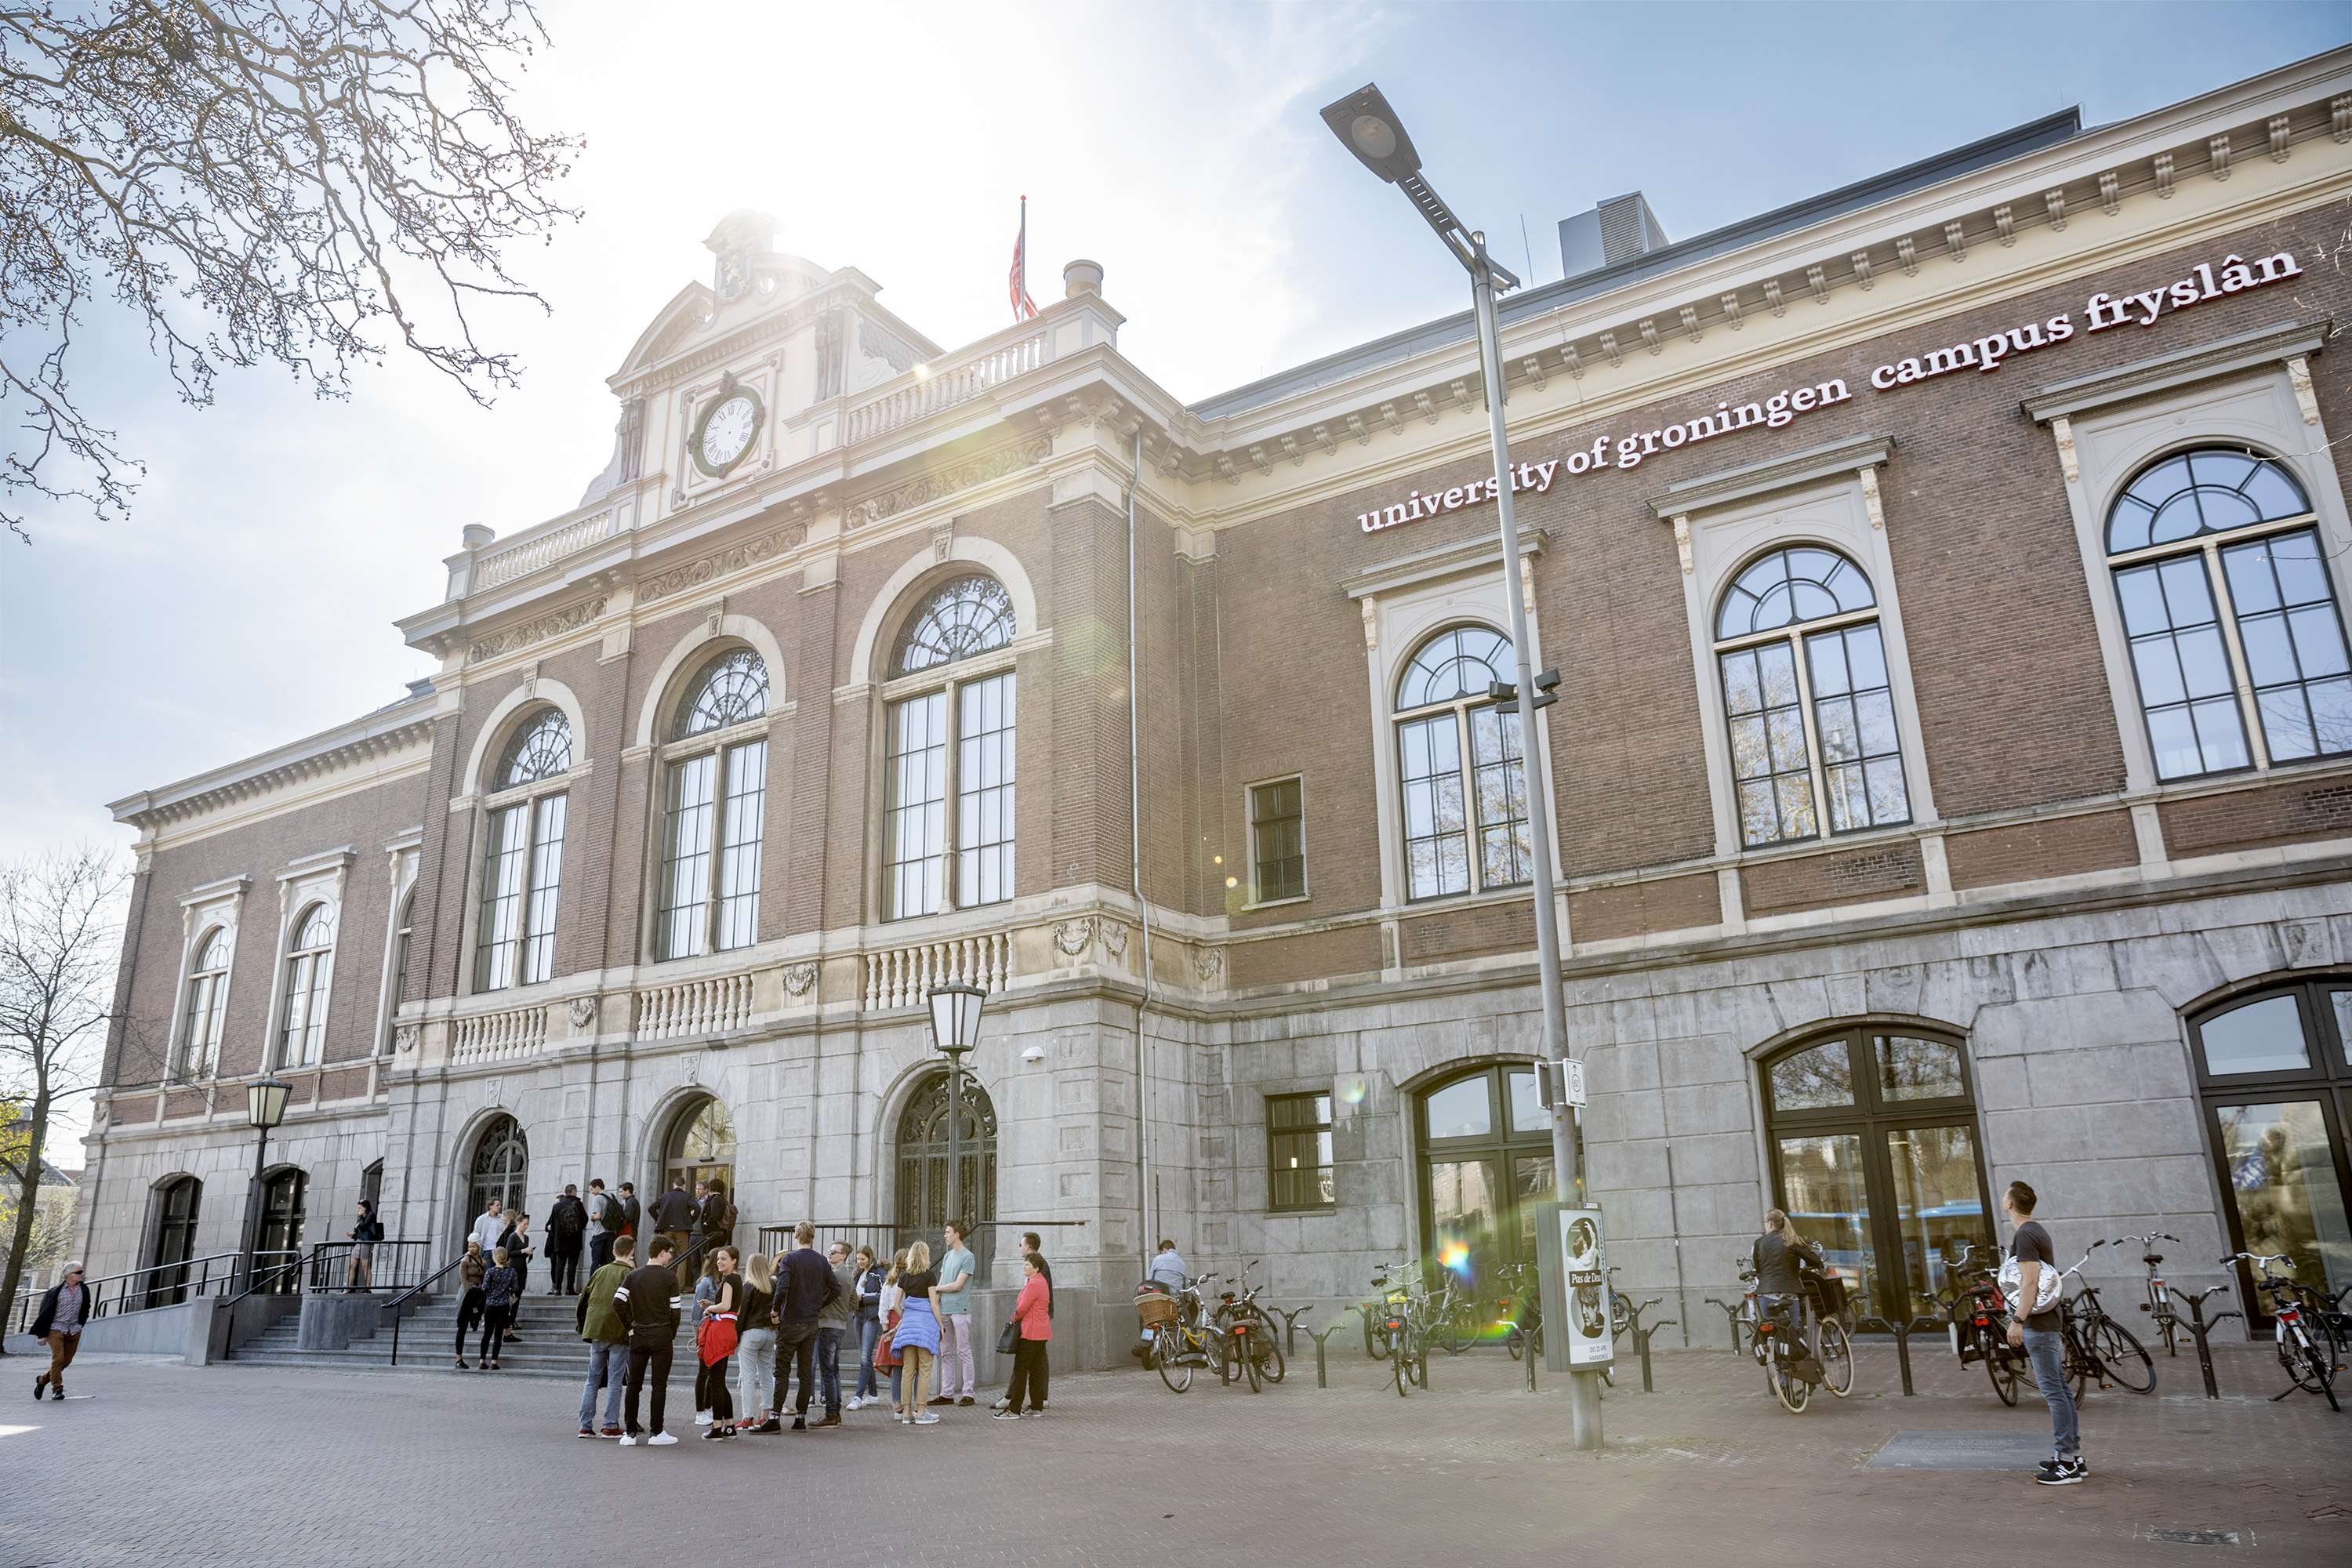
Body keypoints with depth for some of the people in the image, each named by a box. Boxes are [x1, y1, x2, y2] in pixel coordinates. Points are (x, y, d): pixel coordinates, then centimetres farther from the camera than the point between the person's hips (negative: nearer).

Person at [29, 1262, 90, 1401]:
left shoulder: (84, 1290, 4)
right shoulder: (56, 1291, -11)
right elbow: (45, 1312, -6)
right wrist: (42, 1334, -5)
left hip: (74, 1331, 5)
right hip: (56, 1328, -5)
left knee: (67, 1361, 7)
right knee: (58, 1358, -13)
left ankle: (42, 1380, 31)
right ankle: (57, 1390, -1)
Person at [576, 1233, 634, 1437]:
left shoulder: (600, 1271, 12)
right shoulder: (629, 1274, -6)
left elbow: (583, 1300, 14)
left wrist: (583, 1327, 23)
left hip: (595, 1331, 5)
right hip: (618, 1333, -5)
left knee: (593, 1379, 12)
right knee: (615, 1380, 1)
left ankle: (585, 1425, 11)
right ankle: (610, 1426, 2)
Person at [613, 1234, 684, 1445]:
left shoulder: (633, 1276, 4)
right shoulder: (669, 1277, -6)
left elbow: (617, 1303, -5)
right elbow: (676, 1310, -7)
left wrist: (630, 1327, 5)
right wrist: (672, 1335, 7)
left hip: (638, 1337, 3)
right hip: (662, 1336, -3)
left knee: (633, 1384, 9)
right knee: (659, 1385, 2)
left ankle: (630, 1432, 8)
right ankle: (657, 1433, 3)